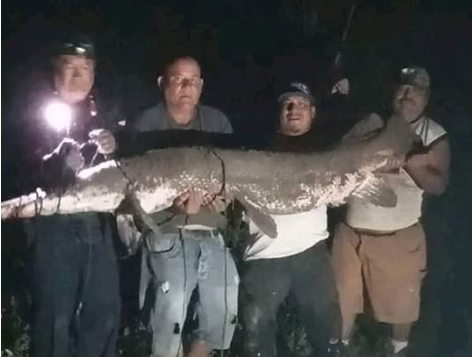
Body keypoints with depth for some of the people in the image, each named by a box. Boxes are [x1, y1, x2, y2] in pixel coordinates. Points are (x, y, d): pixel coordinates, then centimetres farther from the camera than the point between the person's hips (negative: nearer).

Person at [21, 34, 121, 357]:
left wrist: (112, 152, -8)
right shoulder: (41, 119, 2)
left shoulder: (103, 120, 17)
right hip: (55, 228, -4)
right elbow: (32, 173, -12)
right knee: (56, 316, -6)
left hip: (97, 227, 5)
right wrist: (62, 163, -33)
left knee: (105, 315, 7)